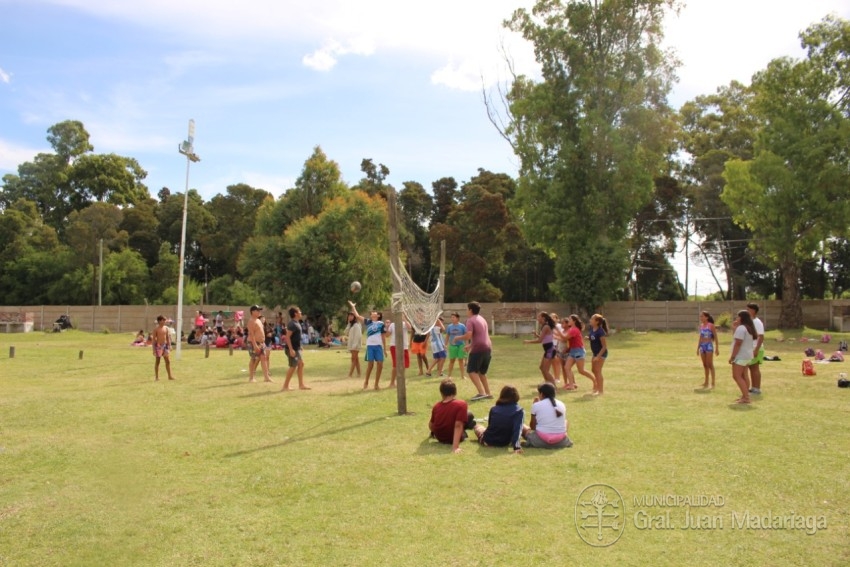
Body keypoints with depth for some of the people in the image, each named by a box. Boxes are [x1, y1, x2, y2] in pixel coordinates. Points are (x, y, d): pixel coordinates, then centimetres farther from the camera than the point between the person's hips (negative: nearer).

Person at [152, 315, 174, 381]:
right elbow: (154, 339, -7)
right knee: (157, 361, 5)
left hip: (165, 345, 4)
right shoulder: (156, 329, -7)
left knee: (168, 361, 2)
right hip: (158, 346, -4)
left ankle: (170, 376, 7)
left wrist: (169, 346, 9)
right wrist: (154, 349, -10)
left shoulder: (166, 328, 6)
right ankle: (156, 377, 13)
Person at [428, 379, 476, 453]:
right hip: (453, 438, -4)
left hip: (439, 438, 4)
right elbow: (458, 425, -28)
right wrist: (455, 447, -33)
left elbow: (431, 425, 7)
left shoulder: (436, 406, -6)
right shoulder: (461, 404, -19)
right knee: (469, 415, 12)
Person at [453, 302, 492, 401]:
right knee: (481, 372, 19)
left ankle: (481, 393, -16)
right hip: (488, 348, 8)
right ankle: (488, 393, 17)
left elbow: (468, 335, -19)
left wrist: (458, 338, -2)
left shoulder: (470, 320, -7)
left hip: (478, 349, -8)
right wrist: (470, 345, 28)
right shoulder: (482, 319, 21)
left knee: (471, 371, -4)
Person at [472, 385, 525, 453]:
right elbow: (518, 428, -23)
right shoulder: (519, 410, -10)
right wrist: (516, 446, -30)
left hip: (488, 442, 3)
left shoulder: (493, 409, 0)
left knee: (477, 427, 34)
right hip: (505, 443, -3)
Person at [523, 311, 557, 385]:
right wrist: (537, 335, 2)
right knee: (542, 367, 19)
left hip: (550, 349, -10)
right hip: (548, 349, 10)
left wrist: (528, 341, -13)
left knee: (546, 370, -7)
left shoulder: (545, 327, -17)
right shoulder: (545, 326, 13)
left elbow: (539, 340, -22)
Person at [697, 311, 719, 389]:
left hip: (709, 346, -6)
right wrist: (698, 348, 17)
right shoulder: (701, 326, 9)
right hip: (702, 346, 6)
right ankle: (706, 382, 18)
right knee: (705, 365, 10)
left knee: (710, 364, -6)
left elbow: (715, 337, -7)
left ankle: (713, 382, -1)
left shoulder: (711, 325, -8)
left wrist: (717, 348, -11)